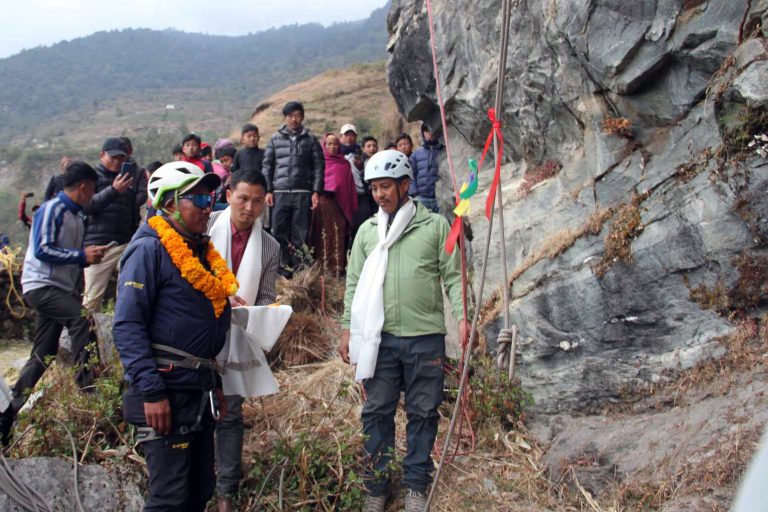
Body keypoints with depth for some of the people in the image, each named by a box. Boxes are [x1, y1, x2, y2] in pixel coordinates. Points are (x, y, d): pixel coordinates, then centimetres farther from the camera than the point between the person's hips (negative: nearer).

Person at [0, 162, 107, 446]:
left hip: (63, 288, 9)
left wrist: (90, 256, 4)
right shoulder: (52, 210, -10)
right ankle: (87, 385, -26)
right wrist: (82, 255, -18)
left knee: (43, 356, 8)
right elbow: (42, 250, -19)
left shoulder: (77, 217, 16)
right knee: (81, 319, -30)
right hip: (42, 285, -9)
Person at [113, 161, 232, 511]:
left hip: (199, 389, 9)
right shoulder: (150, 249, -11)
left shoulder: (201, 251, 14)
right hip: (167, 392, -9)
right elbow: (126, 325, -18)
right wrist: (151, 392, -23)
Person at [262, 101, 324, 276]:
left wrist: (316, 192, -3)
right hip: (280, 192, 1)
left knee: (300, 232, 0)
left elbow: (319, 166, 5)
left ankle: (298, 266, 7)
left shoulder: (310, 139, 8)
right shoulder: (275, 139, 11)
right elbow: (267, 165, 10)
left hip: (303, 192, -1)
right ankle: (282, 265, 5)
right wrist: (268, 191, 1)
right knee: (279, 231, -2)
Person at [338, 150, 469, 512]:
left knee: (423, 412, 7)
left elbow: (453, 275, 1)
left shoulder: (435, 225, 2)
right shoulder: (367, 230, 10)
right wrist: (347, 328, 6)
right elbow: (355, 282, 11)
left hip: (426, 337, -2)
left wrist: (462, 315, -12)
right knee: (377, 412, 8)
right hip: (380, 337, 2)